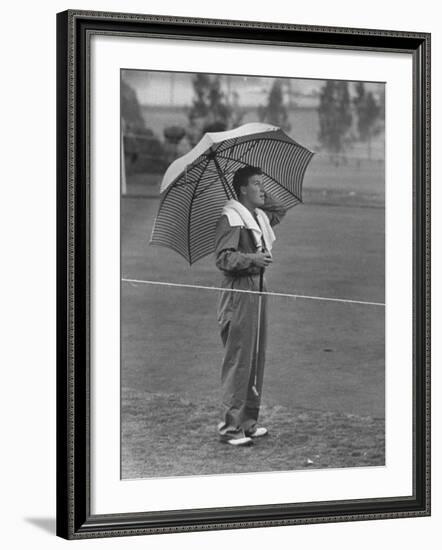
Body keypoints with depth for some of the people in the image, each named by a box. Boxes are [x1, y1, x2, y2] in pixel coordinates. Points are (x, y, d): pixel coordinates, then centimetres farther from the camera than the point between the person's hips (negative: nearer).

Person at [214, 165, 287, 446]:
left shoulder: (260, 217, 14)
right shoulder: (231, 218, -12)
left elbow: (280, 211, 36)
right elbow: (223, 258, -18)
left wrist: (263, 199, 21)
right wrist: (252, 259, -29)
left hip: (258, 291, 9)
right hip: (238, 292, -9)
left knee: (257, 359, 11)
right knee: (238, 360, -8)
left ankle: (249, 420, 19)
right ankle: (231, 426, -3)